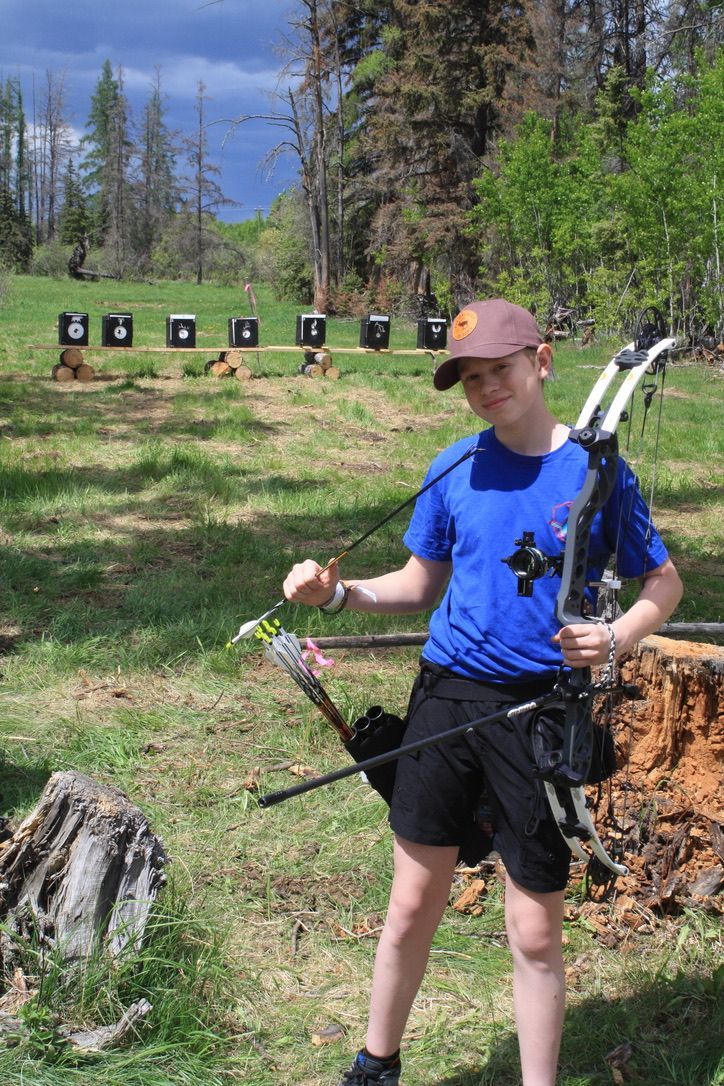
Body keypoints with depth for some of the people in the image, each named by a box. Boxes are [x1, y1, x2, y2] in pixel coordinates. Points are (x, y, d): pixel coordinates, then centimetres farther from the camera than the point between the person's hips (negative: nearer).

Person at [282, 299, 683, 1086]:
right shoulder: (455, 469, 2)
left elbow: (663, 583, 3)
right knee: (412, 907, 13)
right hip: (448, 695, 3)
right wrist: (338, 593, -7)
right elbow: (419, 585, 10)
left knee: (535, 933, 7)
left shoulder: (596, 468, -6)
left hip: (541, 711, -2)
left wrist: (616, 638, -17)